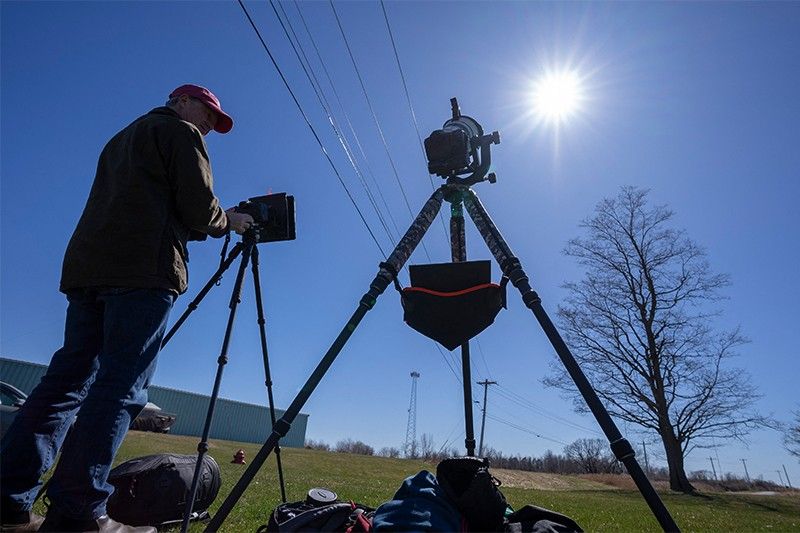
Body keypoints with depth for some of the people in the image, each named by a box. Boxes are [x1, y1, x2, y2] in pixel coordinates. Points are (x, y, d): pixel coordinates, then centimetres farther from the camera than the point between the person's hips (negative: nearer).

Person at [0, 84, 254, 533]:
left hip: (86, 267, 8)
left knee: (68, 380, 7)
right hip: (145, 272, -8)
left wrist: (210, 224, 26)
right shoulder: (181, 132, 8)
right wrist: (229, 221, 15)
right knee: (121, 387, -10)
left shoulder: (122, 138, 33)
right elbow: (199, 209, -5)